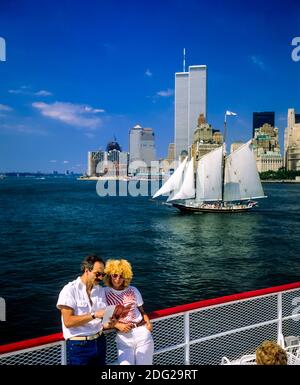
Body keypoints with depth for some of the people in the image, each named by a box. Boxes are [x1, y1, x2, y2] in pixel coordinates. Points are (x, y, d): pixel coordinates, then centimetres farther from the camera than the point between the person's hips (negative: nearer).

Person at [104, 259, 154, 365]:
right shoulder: (105, 293, -4)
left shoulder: (133, 290, 5)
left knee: (144, 363, 8)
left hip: (143, 333, 2)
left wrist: (148, 322, -6)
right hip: (123, 338, -2)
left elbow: (141, 310, 12)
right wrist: (118, 325, -15)